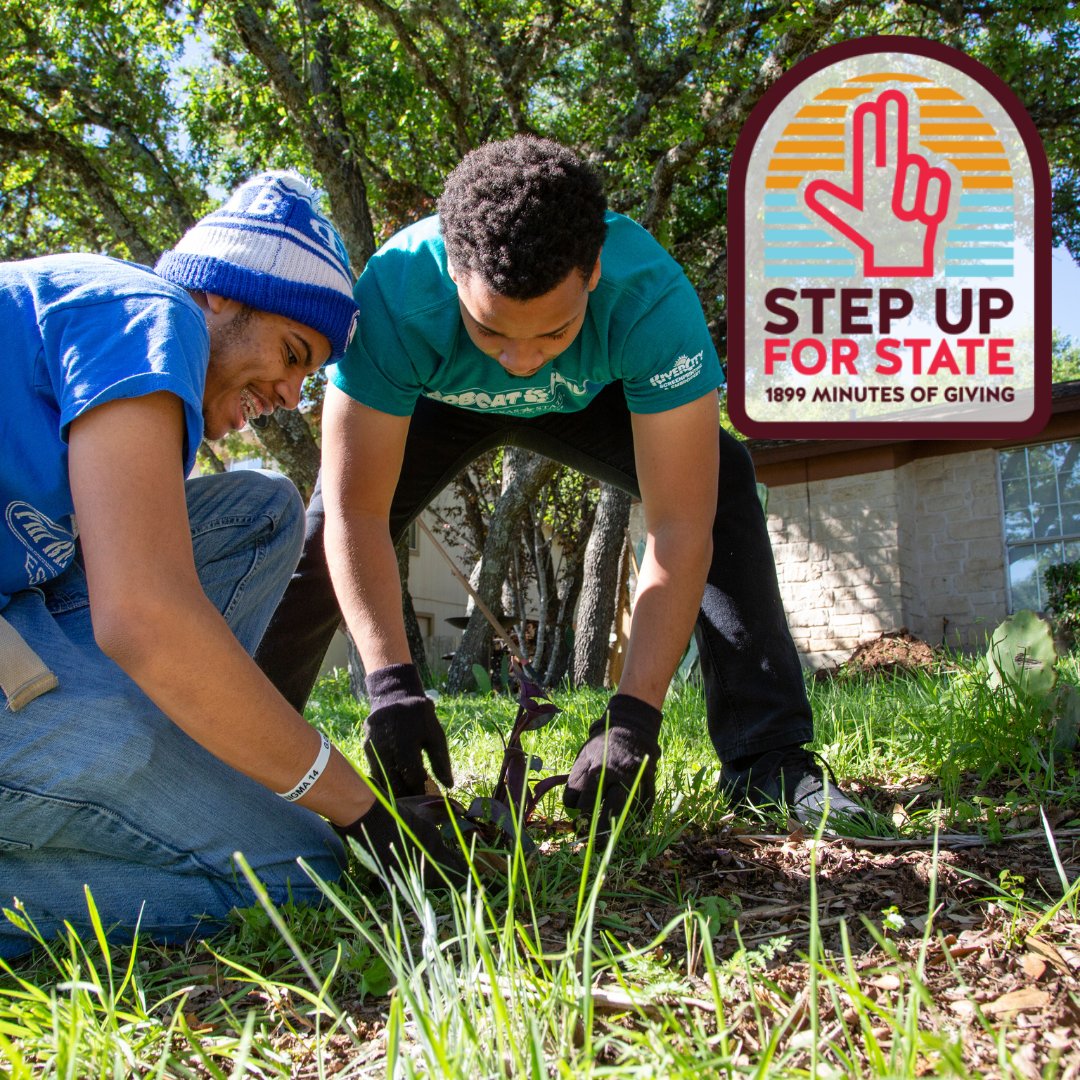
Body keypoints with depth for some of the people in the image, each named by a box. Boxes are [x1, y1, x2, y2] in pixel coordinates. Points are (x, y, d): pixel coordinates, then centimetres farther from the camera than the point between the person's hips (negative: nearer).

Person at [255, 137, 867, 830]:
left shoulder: (650, 298, -42)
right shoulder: (395, 296, -41)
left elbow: (679, 525, -42)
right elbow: (356, 511, -38)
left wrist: (634, 718, -48)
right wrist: (392, 684, -48)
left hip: (587, 399, 0)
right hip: (439, 400, 1)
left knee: (720, 485, -21)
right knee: (321, 531, -16)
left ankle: (767, 757, -14)